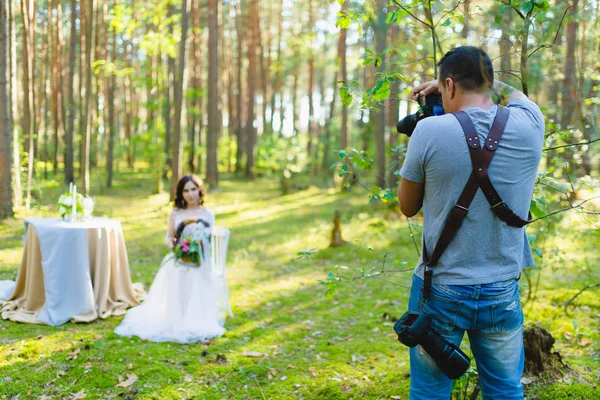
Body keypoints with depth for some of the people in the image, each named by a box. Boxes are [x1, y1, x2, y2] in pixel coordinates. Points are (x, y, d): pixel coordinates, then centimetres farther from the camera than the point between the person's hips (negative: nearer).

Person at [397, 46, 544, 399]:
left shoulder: (429, 131, -14)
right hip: (503, 293, 3)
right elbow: (513, 92, 22)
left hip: (440, 291, -2)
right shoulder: (528, 124, -5)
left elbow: (408, 207, 1)